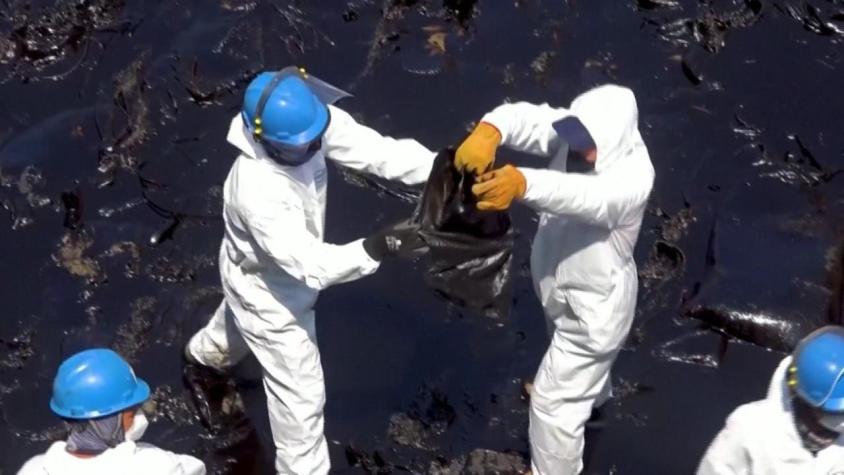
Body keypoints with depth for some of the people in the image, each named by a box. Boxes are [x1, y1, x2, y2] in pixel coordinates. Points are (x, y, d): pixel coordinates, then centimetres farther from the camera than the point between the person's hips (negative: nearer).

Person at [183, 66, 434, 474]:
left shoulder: (312, 121, -28)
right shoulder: (258, 191, -46)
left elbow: (378, 150, -30)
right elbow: (310, 265, -46)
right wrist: (378, 247, -59)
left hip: (274, 271, 8)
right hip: (269, 288, -8)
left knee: (238, 320, 40)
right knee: (301, 394, 8)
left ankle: (204, 355, 73)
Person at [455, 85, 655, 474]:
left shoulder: (632, 176, -37)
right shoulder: (578, 135, -18)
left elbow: (584, 195, -57)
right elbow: (525, 116, -32)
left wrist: (522, 183, -74)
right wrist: (488, 131, -56)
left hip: (594, 306, -8)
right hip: (563, 288, 8)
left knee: (554, 399, 6)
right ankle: (593, 394, 71)